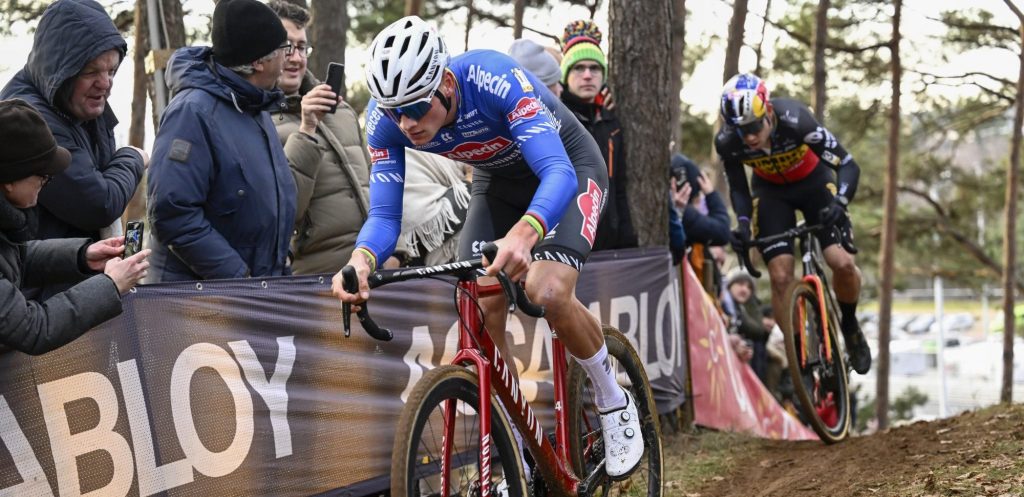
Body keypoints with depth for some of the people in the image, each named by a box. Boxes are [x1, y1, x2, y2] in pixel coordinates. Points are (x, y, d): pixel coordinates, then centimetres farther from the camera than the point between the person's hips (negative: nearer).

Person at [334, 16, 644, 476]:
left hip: (567, 167, -5)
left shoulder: (495, 80, -39)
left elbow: (557, 173, -46)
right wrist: (361, 259, -47)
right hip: (497, 180, 5)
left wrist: (524, 233, -67)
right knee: (481, 308, -14)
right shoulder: (386, 118, -25)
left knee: (547, 293, -27)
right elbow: (384, 213, -23)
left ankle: (614, 403, -1)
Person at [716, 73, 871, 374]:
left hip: (813, 181, -2)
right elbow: (738, 188, -8)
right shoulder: (727, 142, -27)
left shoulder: (795, 121, -36)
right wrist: (743, 225, -26)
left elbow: (848, 166, -30)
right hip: (771, 191, 2)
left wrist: (838, 203, -47)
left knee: (843, 264, -16)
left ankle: (850, 327, 13)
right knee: (780, 276, -12)